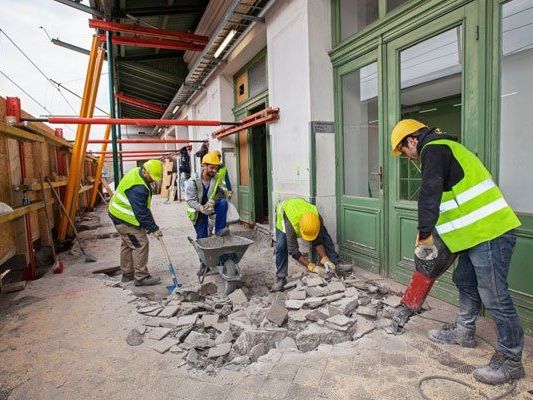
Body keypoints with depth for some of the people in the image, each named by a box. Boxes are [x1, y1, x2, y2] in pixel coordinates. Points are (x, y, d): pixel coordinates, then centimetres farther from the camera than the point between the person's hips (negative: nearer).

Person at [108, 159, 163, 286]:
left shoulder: (136, 171, 1)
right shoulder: (137, 188, -31)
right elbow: (141, 213, -28)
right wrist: (154, 229, -21)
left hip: (119, 214, 11)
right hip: (125, 219, -11)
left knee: (128, 244, 18)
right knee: (140, 245, -7)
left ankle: (127, 274, 30)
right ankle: (141, 277, -1)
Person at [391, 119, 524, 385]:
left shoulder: (433, 149, -11)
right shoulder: (444, 147, 22)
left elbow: (430, 194, -24)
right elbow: (449, 196, 25)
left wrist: (424, 235, -18)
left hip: (489, 233, -11)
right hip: (481, 232, 11)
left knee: (494, 297, -2)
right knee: (465, 281, 21)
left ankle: (510, 360, 12)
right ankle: (464, 332, 38)